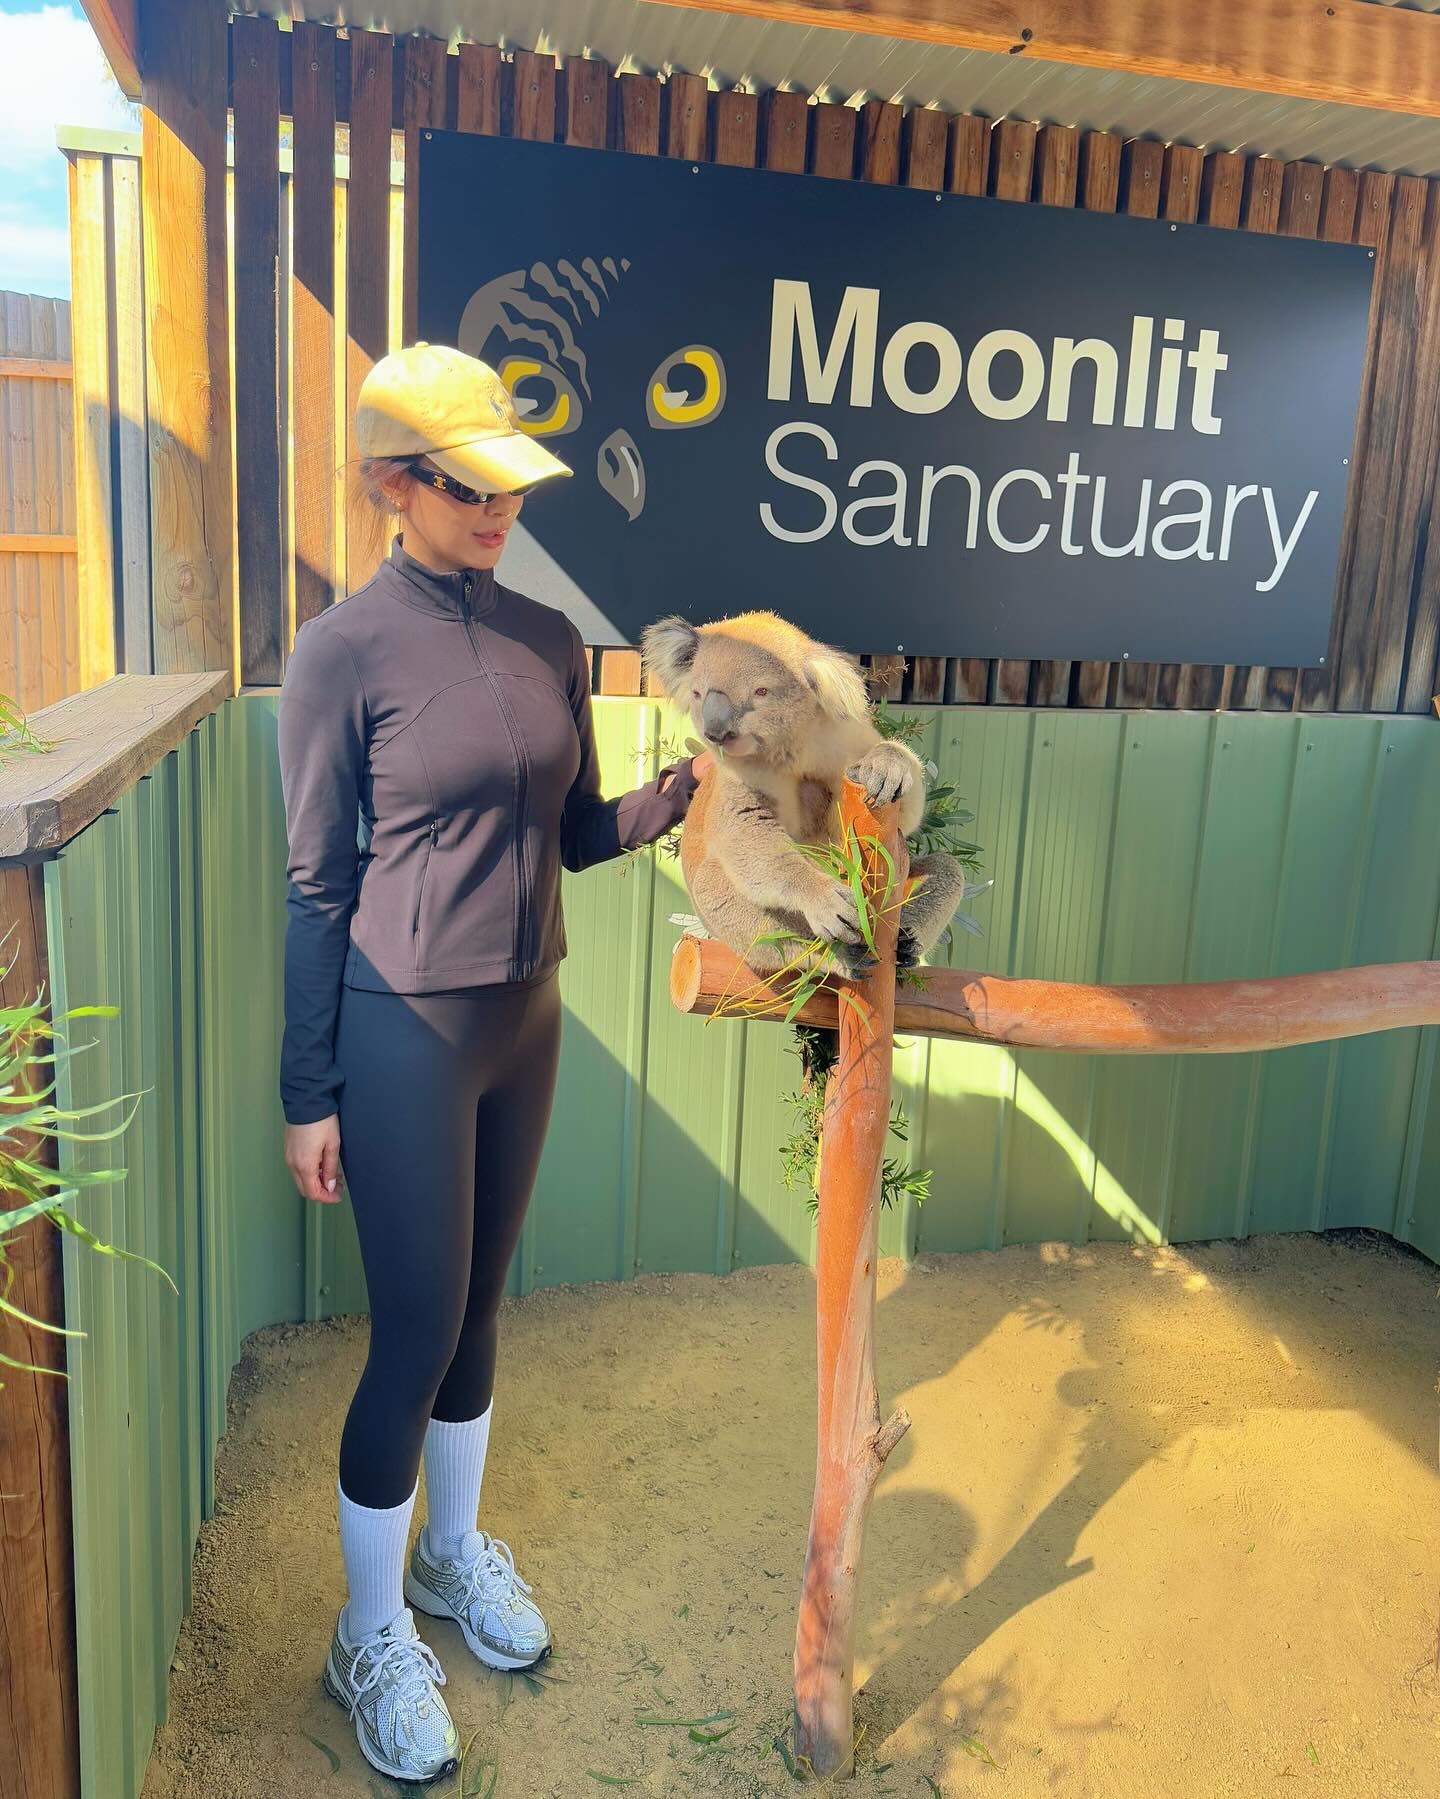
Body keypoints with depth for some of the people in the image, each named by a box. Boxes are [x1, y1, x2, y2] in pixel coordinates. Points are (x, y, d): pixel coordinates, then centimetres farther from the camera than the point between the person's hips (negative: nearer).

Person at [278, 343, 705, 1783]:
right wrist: (309, 1094, -6)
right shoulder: (344, 653, -11)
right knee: (417, 1332, 3)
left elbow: (576, 835, 10)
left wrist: (680, 791, -9)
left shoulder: (548, 641, 4)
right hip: (403, 1030, -5)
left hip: (525, 1017, 5)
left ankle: (454, 1551, 42)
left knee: (476, 1306, 18)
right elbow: (317, 888, -9)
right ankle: (372, 1634, 27)